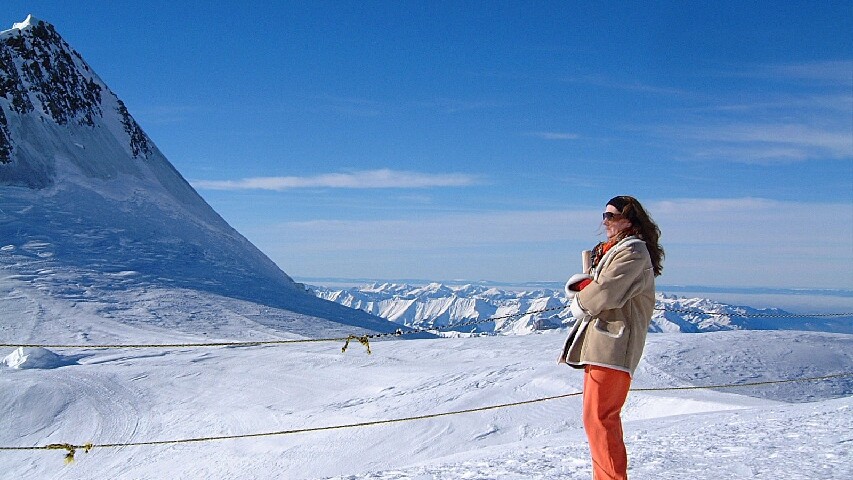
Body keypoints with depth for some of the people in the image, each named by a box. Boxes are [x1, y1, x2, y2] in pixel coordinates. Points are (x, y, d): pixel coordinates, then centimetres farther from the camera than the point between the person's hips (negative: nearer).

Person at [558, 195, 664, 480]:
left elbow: (605, 293, -20)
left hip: (612, 345, -11)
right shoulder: (610, 251, 22)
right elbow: (577, 285, 17)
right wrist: (580, 285, -7)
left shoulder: (633, 252, -10)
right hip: (600, 342, 11)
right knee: (605, 418, 16)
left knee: (597, 419, -11)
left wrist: (579, 303, -1)